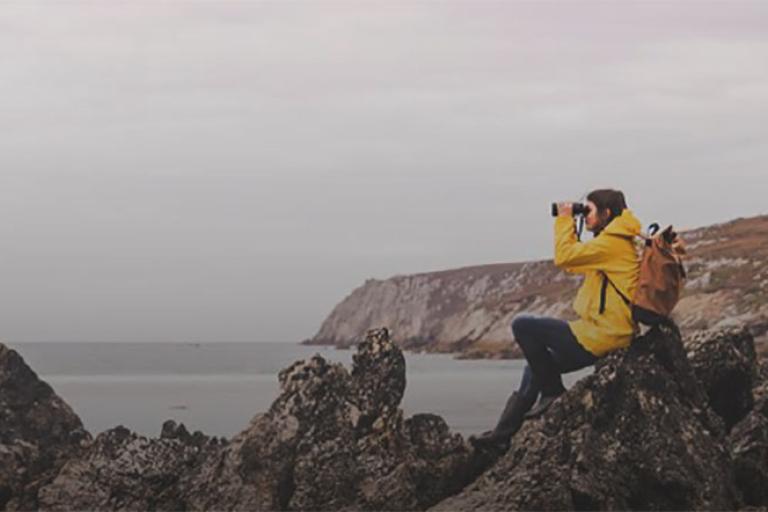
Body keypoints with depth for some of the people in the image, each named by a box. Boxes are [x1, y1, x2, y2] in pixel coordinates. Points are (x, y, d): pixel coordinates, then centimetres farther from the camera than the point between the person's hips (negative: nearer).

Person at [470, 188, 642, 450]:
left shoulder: (612, 242, -14)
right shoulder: (616, 242, 18)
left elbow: (564, 257, -18)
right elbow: (572, 263, 26)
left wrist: (564, 221, -4)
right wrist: (568, 223, 18)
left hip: (600, 337, -11)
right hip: (604, 335, 11)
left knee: (523, 325, -10)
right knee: (535, 367, 19)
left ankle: (553, 392, -1)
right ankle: (502, 434, 22)